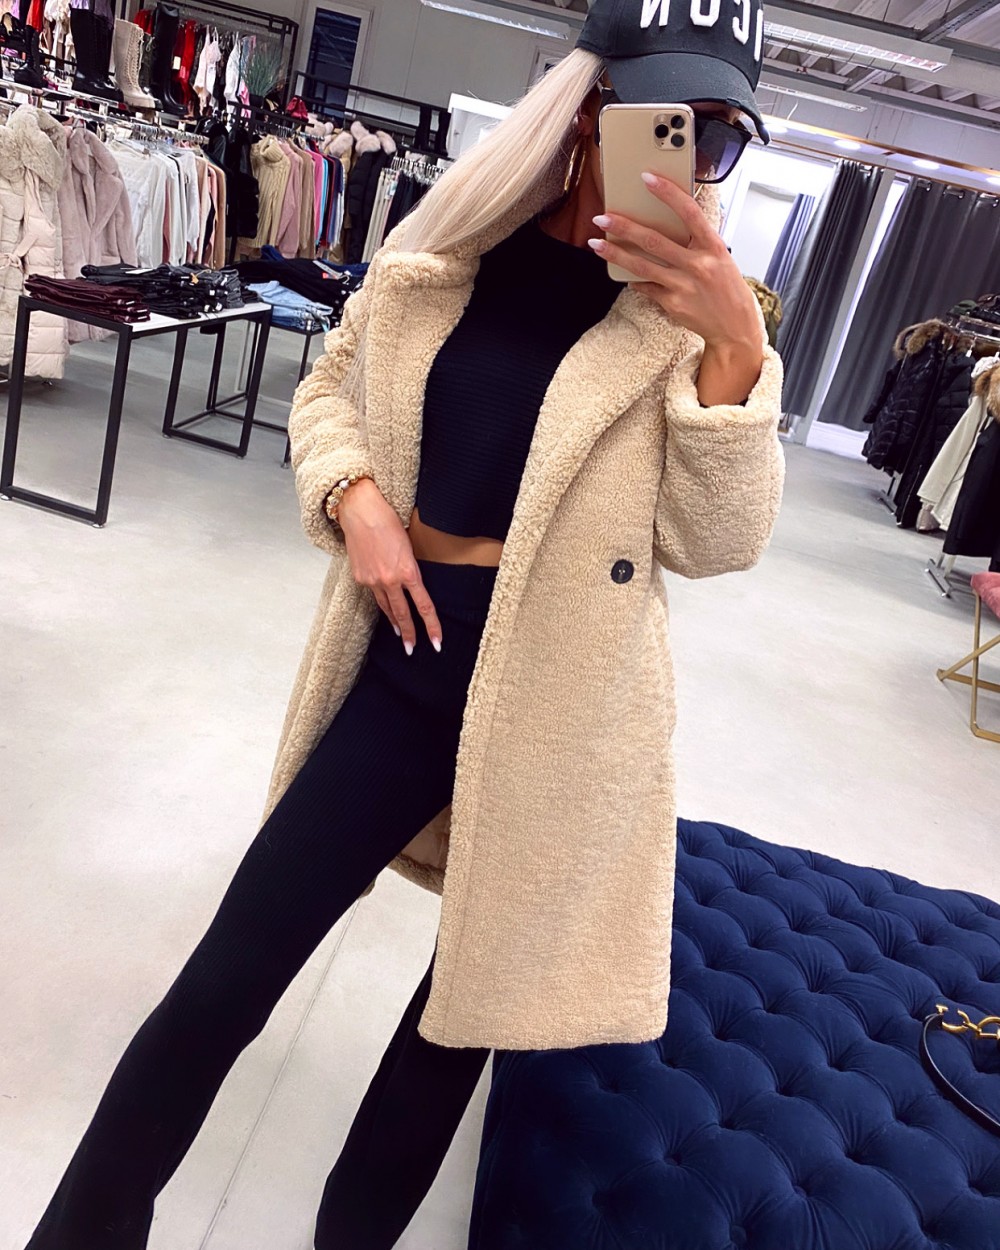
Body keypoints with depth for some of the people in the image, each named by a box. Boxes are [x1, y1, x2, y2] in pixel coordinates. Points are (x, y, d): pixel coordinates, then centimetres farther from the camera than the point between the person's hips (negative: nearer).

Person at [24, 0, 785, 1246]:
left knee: (474, 992, 19)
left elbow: (717, 542, -10)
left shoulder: (699, 303, -5)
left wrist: (733, 345, -22)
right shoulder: (446, 247, 0)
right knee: (224, 981, 7)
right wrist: (354, 496, -7)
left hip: (556, 702, 0)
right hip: (405, 664, 1)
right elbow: (330, 389, 12)